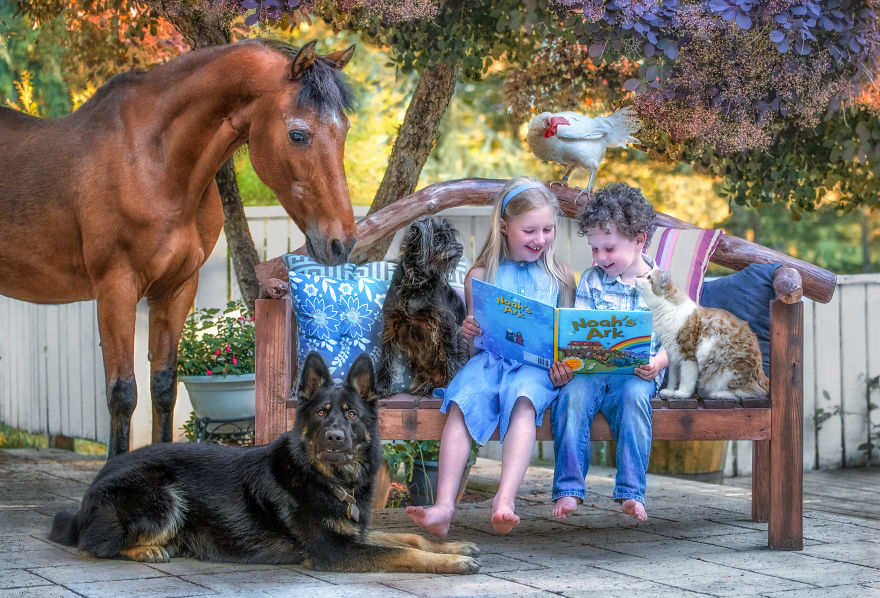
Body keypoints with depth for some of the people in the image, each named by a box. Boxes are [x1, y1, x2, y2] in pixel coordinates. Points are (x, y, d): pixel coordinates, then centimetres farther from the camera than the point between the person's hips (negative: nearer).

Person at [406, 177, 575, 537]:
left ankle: (504, 500, -51)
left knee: (523, 397, -36)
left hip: (538, 364, -1)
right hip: (490, 358, 1)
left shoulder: (560, 276, 15)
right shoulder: (480, 276, 14)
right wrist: (469, 334, -8)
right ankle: (444, 505, -40)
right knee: (464, 399, -31)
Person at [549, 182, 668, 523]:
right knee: (572, 395, -30)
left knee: (633, 394, -35)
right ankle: (569, 489, -26)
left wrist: (658, 363, -19)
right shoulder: (591, 281, 12)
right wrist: (567, 361, -16)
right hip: (591, 368, 2)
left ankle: (631, 492, -33)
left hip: (637, 373, -2)